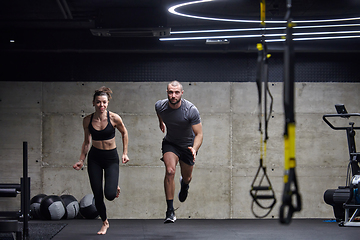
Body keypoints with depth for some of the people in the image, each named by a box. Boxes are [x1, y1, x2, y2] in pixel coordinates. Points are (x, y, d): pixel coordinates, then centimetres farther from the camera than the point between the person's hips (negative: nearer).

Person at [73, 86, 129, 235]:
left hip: (111, 157, -2)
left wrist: (125, 153, 3)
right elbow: (87, 142, 8)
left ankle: (115, 187, 22)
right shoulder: (87, 120, -6)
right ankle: (105, 222, 27)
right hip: (94, 157, 2)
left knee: (110, 195, -17)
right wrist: (81, 160, 6)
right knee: (97, 195, 1)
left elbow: (124, 134, 5)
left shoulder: (114, 118, -14)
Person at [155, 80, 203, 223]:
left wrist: (194, 149, -44)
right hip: (170, 143, 0)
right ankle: (170, 211, -21)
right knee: (170, 171, -24)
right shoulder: (160, 106, -20)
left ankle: (184, 184, 58)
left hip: (188, 145, 0)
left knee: (187, 178, 15)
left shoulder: (191, 110, -29)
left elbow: (199, 134, -27)